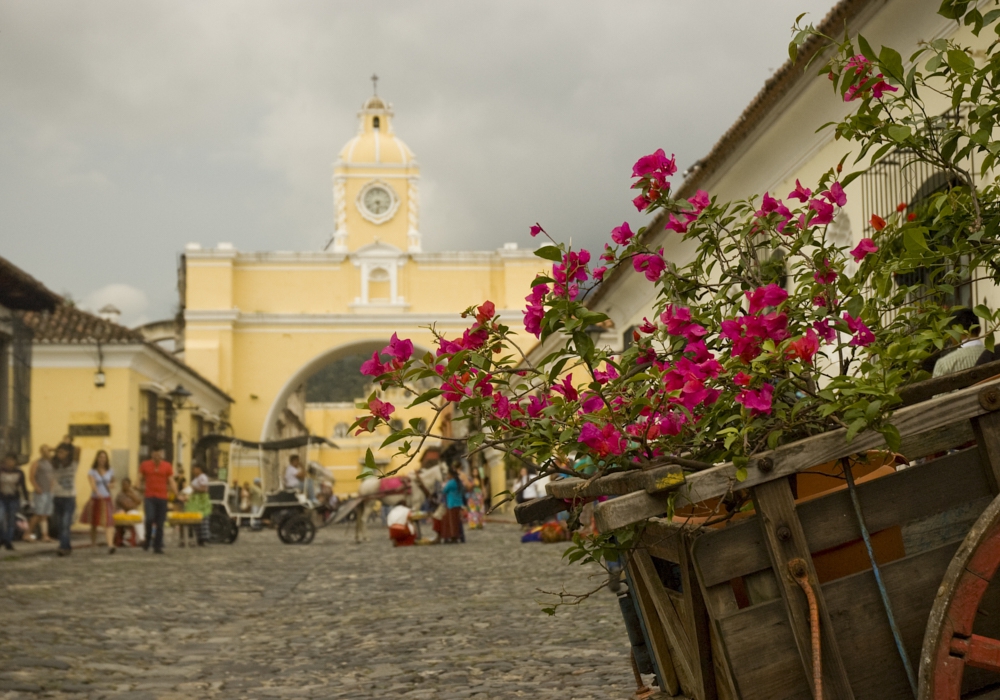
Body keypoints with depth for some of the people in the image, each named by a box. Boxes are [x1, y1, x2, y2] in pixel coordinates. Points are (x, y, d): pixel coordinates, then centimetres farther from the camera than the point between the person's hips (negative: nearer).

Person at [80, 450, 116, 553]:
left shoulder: (109, 471, 5)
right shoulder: (92, 472, -5)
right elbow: (92, 484, -21)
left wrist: (110, 485, 0)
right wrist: (98, 493, -40)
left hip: (106, 499, 1)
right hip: (95, 499, -1)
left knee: (108, 522, -15)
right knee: (94, 523, 12)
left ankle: (110, 545, -28)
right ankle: (93, 543, 34)